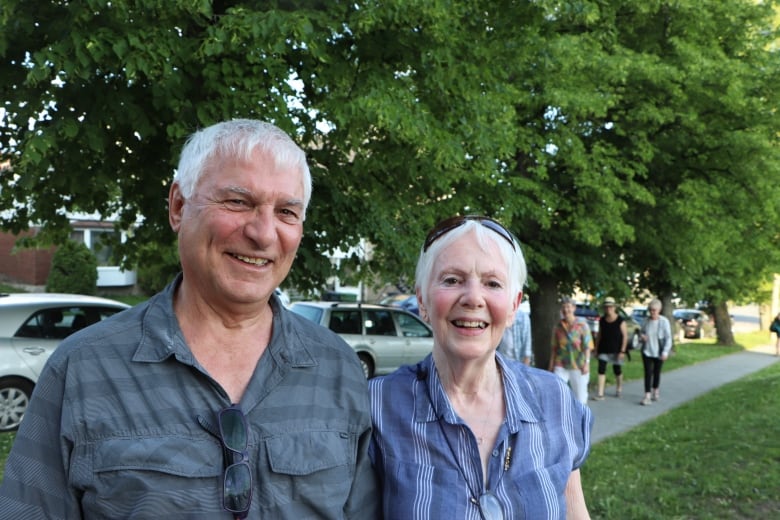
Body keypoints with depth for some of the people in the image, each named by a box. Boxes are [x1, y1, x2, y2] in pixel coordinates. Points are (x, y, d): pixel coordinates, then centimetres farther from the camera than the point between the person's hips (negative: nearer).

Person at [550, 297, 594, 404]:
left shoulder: (582, 325, -4)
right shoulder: (558, 326, 5)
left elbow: (587, 346, -6)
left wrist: (587, 363, -15)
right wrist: (551, 365, 11)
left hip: (578, 366, -2)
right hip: (561, 366, 2)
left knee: (580, 394, 8)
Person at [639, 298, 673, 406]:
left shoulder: (664, 321, -11)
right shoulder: (646, 321, -2)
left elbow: (668, 338, -8)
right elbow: (642, 333, 12)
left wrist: (665, 352, -14)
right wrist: (641, 336, -12)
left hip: (659, 352, -1)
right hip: (647, 351, 1)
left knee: (657, 372, 14)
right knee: (648, 373, -6)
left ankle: (655, 392, 33)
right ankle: (647, 396, -8)